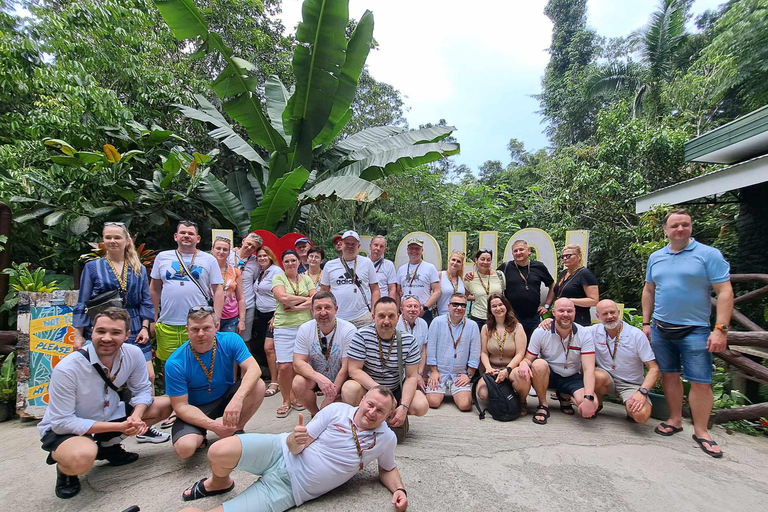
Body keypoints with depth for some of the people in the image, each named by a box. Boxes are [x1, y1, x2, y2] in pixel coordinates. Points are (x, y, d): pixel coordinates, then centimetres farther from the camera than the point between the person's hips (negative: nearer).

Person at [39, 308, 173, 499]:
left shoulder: (133, 353, -16)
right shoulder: (67, 369, -28)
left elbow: (142, 389, -4)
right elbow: (62, 422, -24)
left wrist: (136, 417, -26)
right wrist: (119, 427, -29)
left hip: (109, 415, 6)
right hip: (63, 429, -5)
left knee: (165, 405, -7)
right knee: (81, 458, -38)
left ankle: (109, 446, 10)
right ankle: (64, 468, 1)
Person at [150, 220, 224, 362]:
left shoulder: (209, 260, 4)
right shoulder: (162, 257, 10)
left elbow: (218, 291, 2)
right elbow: (155, 289, 15)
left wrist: (216, 320, -5)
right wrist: (155, 316, 12)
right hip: (166, 325, 2)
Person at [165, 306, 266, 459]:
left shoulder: (230, 341, -17)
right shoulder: (175, 364, -21)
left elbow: (254, 369, -27)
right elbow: (180, 406, -17)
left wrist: (237, 399, -45)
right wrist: (212, 425, -30)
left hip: (226, 398, 2)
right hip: (195, 410, -2)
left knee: (258, 385, -26)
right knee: (184, 448, -30)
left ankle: (236, 430, -2)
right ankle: (200, 438, 8)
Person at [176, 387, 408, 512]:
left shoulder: (386, 439, -4)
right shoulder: (337, 410, -8)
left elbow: (388, 469, 14)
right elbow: (297, 447, -6)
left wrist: (399, 490, -7)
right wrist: (295, 440, -29)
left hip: (289, 490, 0)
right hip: (281, 452, 1)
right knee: (219, 452, -25)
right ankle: (219, 483, 13)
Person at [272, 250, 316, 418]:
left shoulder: (306, 279, 13)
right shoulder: (278, 278, 5)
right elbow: (283, 298, -13)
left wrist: (296, 306, -10)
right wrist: (306, 298, -4)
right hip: (284, 328, -2)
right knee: (284, 366, -6)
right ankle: (286, 401, 14)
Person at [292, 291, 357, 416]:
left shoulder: (349, 330, -18)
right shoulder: (305, 329, -9)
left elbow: (346, 368, -19)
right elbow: (298, 363, -14)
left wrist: (329, 398, -22)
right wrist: (318, 377, -33)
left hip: (341, 379, -2)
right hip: (313, 377, 2)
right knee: (298, 383, -27)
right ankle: (316, 414, 2)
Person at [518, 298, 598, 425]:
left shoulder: (584, 334, -13)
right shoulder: (540, 332, -13)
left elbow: (588, 368, -20)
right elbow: (529, 359, -9)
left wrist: (588, 399, -34)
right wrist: (524, 363, -37)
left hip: (573, 378, 1)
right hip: (547, 376, -1)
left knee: (592, 407, -25)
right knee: (539, 364, -34)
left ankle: (564, 396, 11)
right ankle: (543, 405, -10)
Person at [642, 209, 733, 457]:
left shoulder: (709, 254, -5)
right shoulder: (656, 257, 9)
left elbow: (725, 293, -9)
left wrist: (721, 329, -15)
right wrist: (646, 323, 11)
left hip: (694, 330, -4)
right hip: (660, 329, 4)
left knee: (701, 381, 0)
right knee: (669, 375, 12)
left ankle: (701, 431, 14)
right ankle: (675, 420, 26)